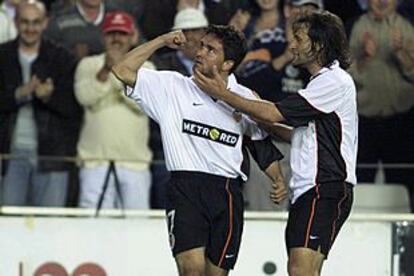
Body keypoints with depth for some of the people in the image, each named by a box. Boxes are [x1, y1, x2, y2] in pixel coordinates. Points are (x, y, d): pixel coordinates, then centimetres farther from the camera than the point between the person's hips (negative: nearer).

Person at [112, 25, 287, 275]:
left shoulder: (245, 98, 12)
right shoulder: (172, 87, 8)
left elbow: (264, 141, 23)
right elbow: (123, 71, 4)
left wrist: (278, 181, 12)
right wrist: (162, 41, 4)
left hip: (228, 193, 2)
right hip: (185, 188, -2)